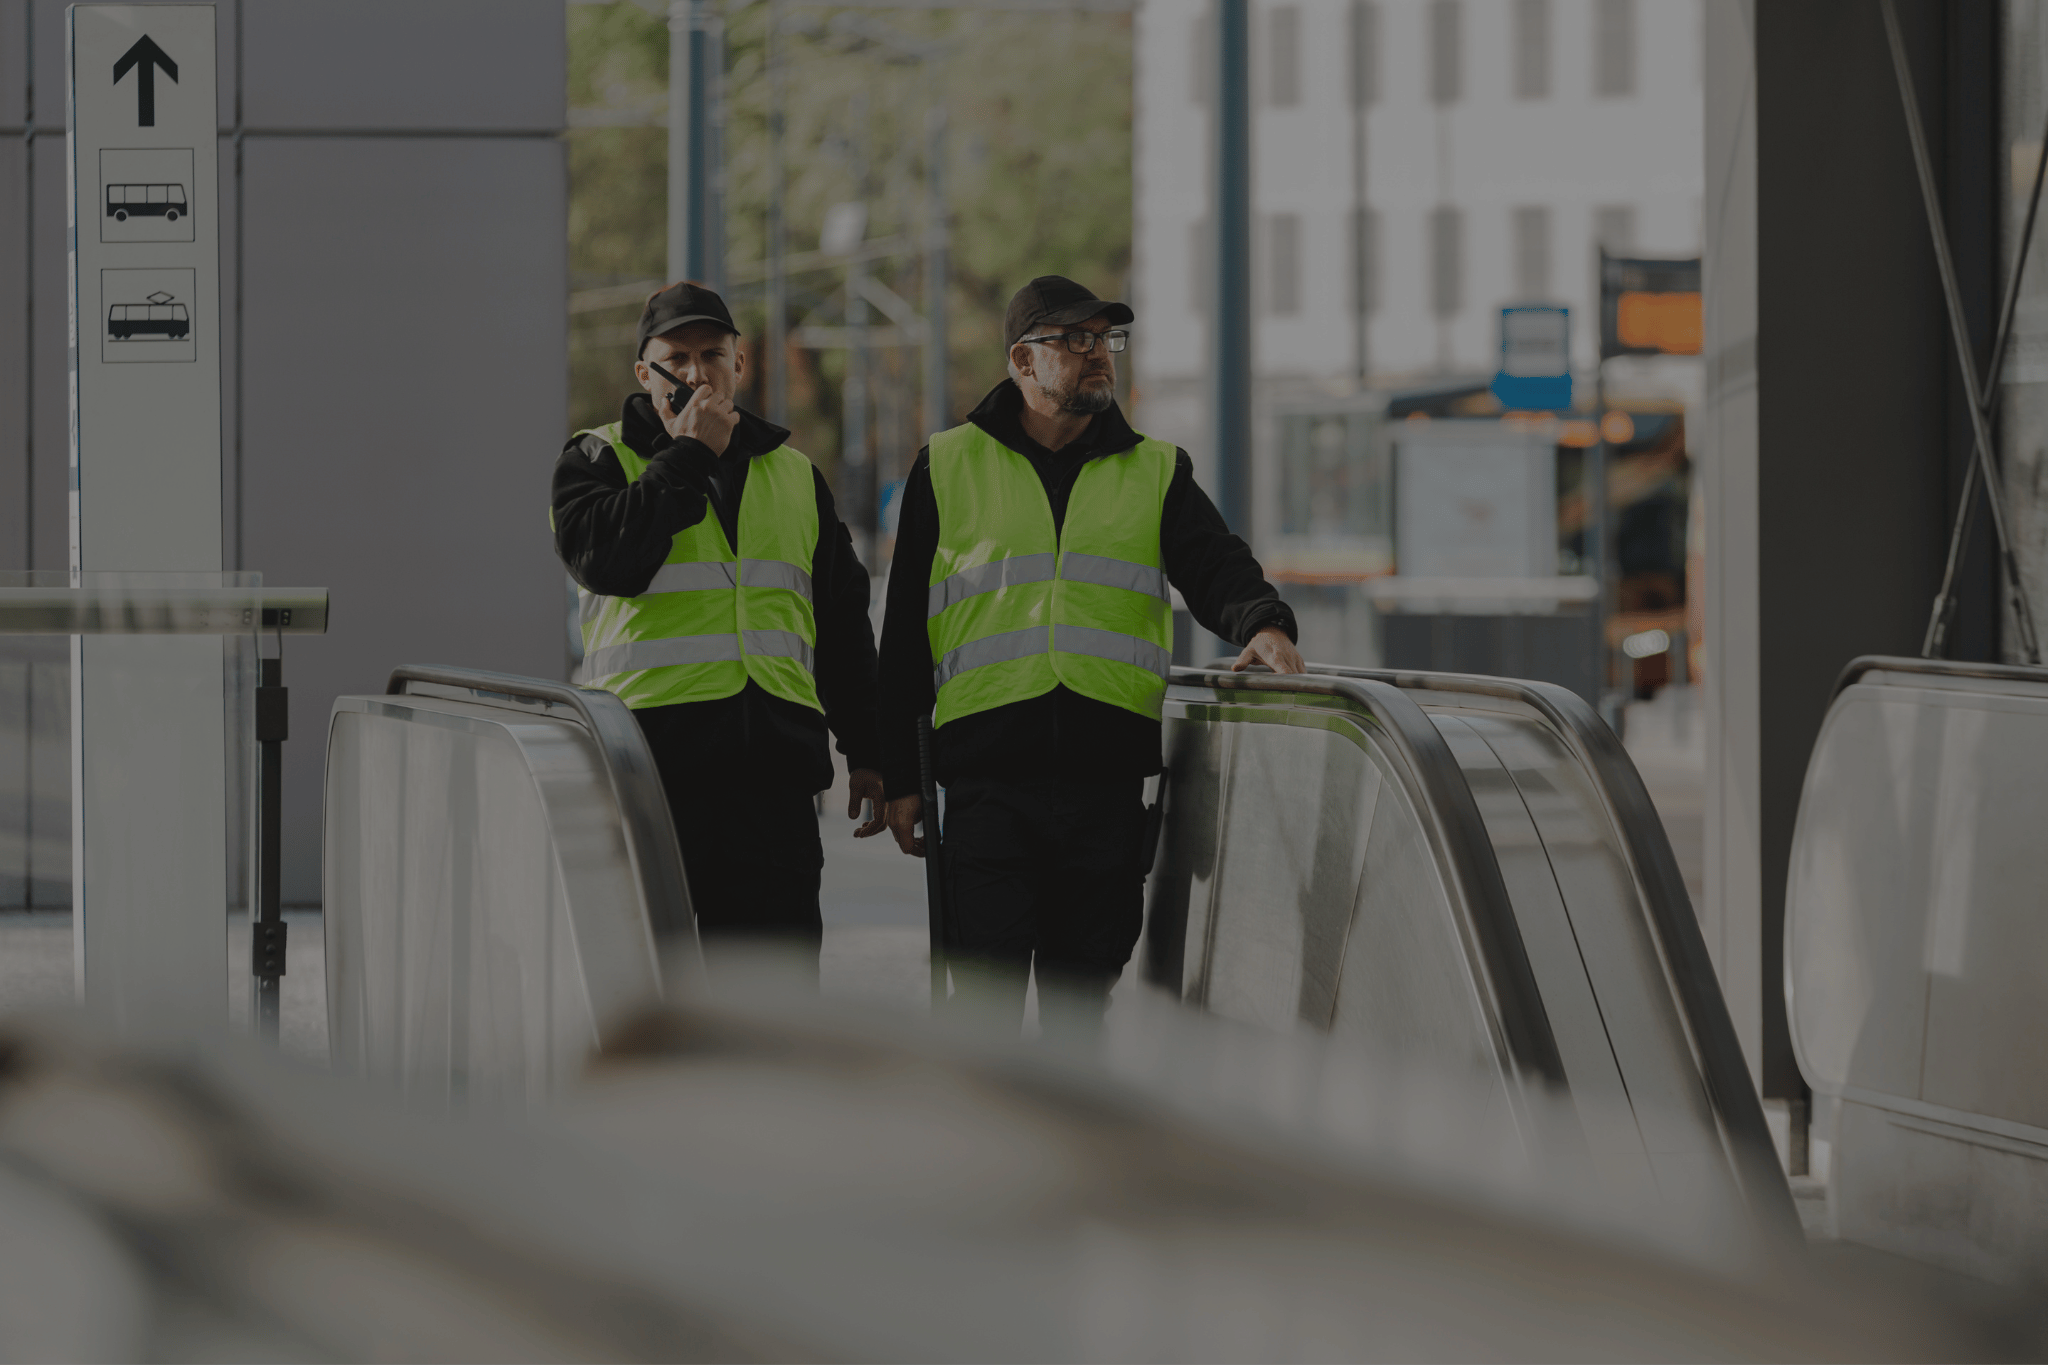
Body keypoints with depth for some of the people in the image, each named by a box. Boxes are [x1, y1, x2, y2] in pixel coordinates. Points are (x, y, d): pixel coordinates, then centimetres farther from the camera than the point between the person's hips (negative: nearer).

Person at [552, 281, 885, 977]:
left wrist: (867, 754, 18)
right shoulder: (598, 461, 7)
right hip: (651, 753, -3)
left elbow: (843, 628, 22)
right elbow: (608, 558, -16)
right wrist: (689, 455, -8)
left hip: (773, 763, 3)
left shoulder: (793, 474, 19)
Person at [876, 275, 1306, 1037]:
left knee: (1081, 989, 6)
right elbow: (904, 632, 11)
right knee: (987, 984, -8)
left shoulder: (1156, 474, 15)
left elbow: (1215, 568, 0)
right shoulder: (948, 468, 11)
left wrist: (1261, 624, -25)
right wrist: (900, 777, 6)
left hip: (1108, 774, 2)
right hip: (987, 771, -2)